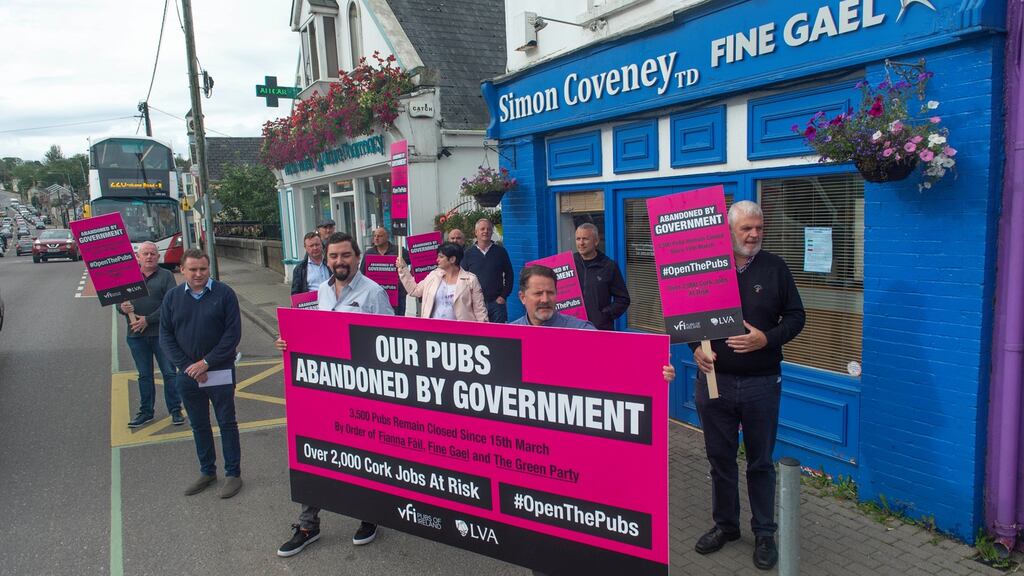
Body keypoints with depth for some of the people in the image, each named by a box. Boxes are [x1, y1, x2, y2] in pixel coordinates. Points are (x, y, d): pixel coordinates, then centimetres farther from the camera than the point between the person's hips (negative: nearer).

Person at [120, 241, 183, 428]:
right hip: (136, 335, 3)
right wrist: (122, 307, -13)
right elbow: (118, 301, 11)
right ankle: (146, 411, 23)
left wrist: (148, 320, -15)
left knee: (169, 373, 2)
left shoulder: (166, 276, 0)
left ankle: (175, 410, 11)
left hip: (161, 333, -3)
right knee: (144, 375, 13)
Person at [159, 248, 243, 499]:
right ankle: (207, 472, 29)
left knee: (227, 423, 5)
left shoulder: (224, 293, -8)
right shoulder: (172, 297, 3)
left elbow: (233, 333, -11)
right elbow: (166, 335, 3)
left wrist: (207, 362, -15)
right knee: (198, 425, 15)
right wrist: (187, 366, -8)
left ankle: (233, 473, 16)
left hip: (219, 372, -4)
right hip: (187, 374, 4)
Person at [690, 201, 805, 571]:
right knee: (720, 458, 13)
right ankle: (725, 524, 31)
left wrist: (767, 339, -16)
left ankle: (764, 533, 26)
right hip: (714, 380, 1)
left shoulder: (774, 268, 1)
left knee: (761, 461, 10)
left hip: (761, 384, -1)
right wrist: (696, 348, -11)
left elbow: (795, 316, 2)